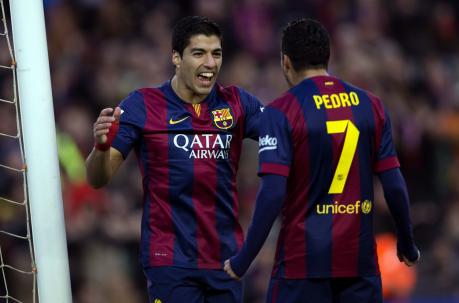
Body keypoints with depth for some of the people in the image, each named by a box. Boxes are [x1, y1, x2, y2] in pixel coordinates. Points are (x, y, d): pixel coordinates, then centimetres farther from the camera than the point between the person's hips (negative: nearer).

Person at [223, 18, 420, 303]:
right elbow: (395, 186, 5)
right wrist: (407, 245, 19)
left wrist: (243, 260, -8)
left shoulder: (281, 112, -6)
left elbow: (273, 193, -14)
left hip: (302, 260, -4)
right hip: (360, 260, 4)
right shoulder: (371, 105, 6)